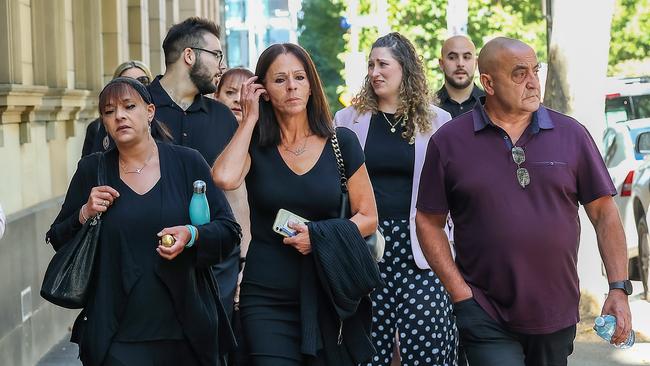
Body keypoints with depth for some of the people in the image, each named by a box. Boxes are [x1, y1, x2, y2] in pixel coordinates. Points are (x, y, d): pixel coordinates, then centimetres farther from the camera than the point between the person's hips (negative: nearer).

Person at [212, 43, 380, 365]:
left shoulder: (341, 142, 2)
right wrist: (249, 119, -8)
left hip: (328, 294, 1)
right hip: (268, 299, -1)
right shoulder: (255, 145, 1)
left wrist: (319, 236, -13)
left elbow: (368, 218, 5)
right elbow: (224, 178, -21)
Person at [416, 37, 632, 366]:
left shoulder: (571, 134, 2)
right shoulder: (449, 142, -2)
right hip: (486, 318, -2)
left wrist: (618, 289, -4)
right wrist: (461, 293, -6)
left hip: (556, 315, 2)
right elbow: (428, 223, 2)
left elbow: (604, 213, 4)